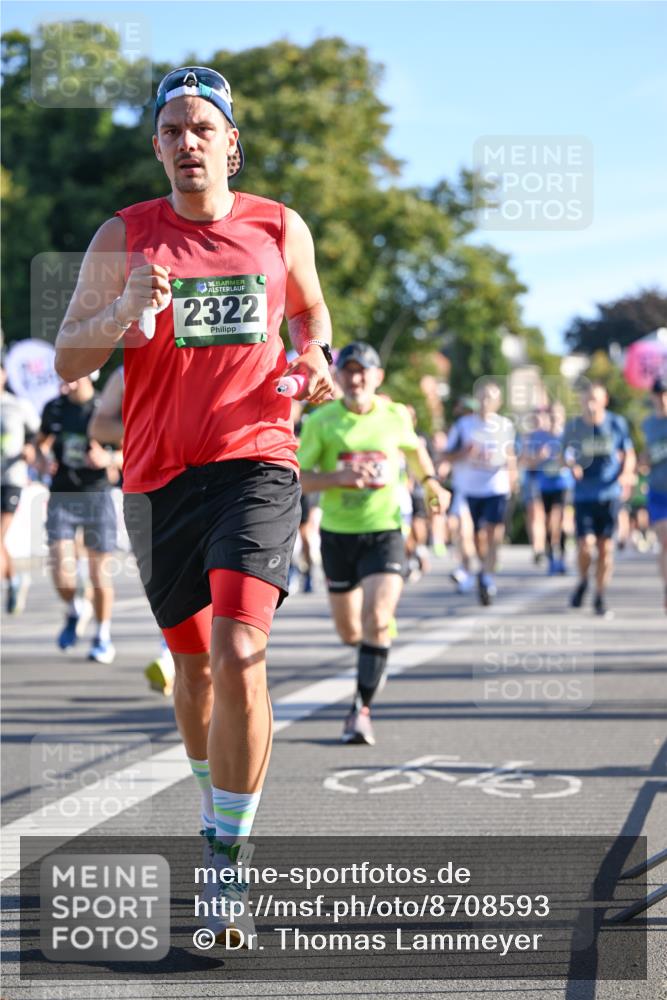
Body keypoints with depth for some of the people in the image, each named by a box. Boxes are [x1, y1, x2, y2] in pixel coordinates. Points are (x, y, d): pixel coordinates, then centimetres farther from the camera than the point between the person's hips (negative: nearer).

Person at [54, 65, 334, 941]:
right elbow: (66, 360, 1)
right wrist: (123, 313, -18)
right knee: (193, 661, 13)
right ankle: (214, 802, 40)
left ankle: (226, 866, -13)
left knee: (240, 652, -19)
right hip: (160, 475, 2)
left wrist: (315, 355, 4)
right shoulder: (125, 238, 3)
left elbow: (310, 306, 26)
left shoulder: (280, 229, 6)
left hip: (255, 463, -1)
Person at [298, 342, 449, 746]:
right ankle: (373, 650, 49)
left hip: (385, 532, -1)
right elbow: (298, 477, -6)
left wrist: (431, 482, 6)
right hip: (338, 534, 1)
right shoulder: (321, 420, -5)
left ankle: (361, 710, -11)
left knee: (377, 620, -19)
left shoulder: (395, 416, 1)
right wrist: (339, 477, -22)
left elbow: (415, 449, 22)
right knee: (349, 630, 12)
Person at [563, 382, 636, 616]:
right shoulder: (573, 426, 1)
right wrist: (572, 464, -11)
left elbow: (629, 454, 10)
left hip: (610, 494, 0)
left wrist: (626, 474, -9)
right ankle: (583, 581, 19)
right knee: (585, 544, -11)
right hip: (584, 494, 0)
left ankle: (600, 596, 16)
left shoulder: (617, 424, 1)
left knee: (606, 547, 1)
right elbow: (567, 454, 11)